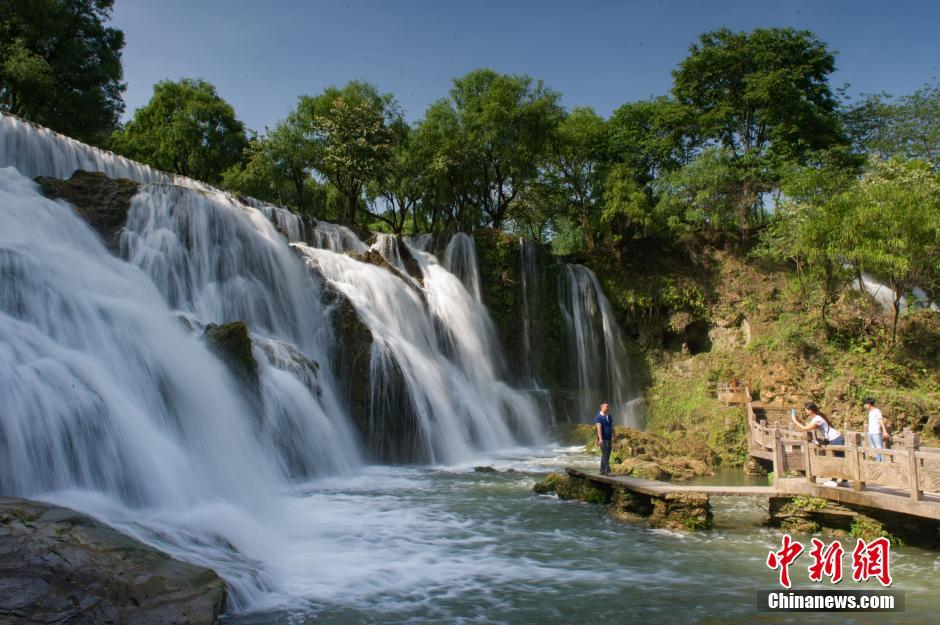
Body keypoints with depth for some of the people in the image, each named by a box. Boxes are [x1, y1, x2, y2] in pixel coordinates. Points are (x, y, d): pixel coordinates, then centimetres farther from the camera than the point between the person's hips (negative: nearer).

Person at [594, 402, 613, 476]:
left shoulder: (609, 416, 14)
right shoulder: (599, 417, -9)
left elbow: (612, 427, 17)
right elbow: (599, 428, -18)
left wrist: (613, 436, 12)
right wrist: (600, 439, -26)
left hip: (609, 439, 8)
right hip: (603, 439, -8)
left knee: (607, 455, 10)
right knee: (605, 455, -10)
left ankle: (602, 471, 16)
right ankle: (607, 471, -13)